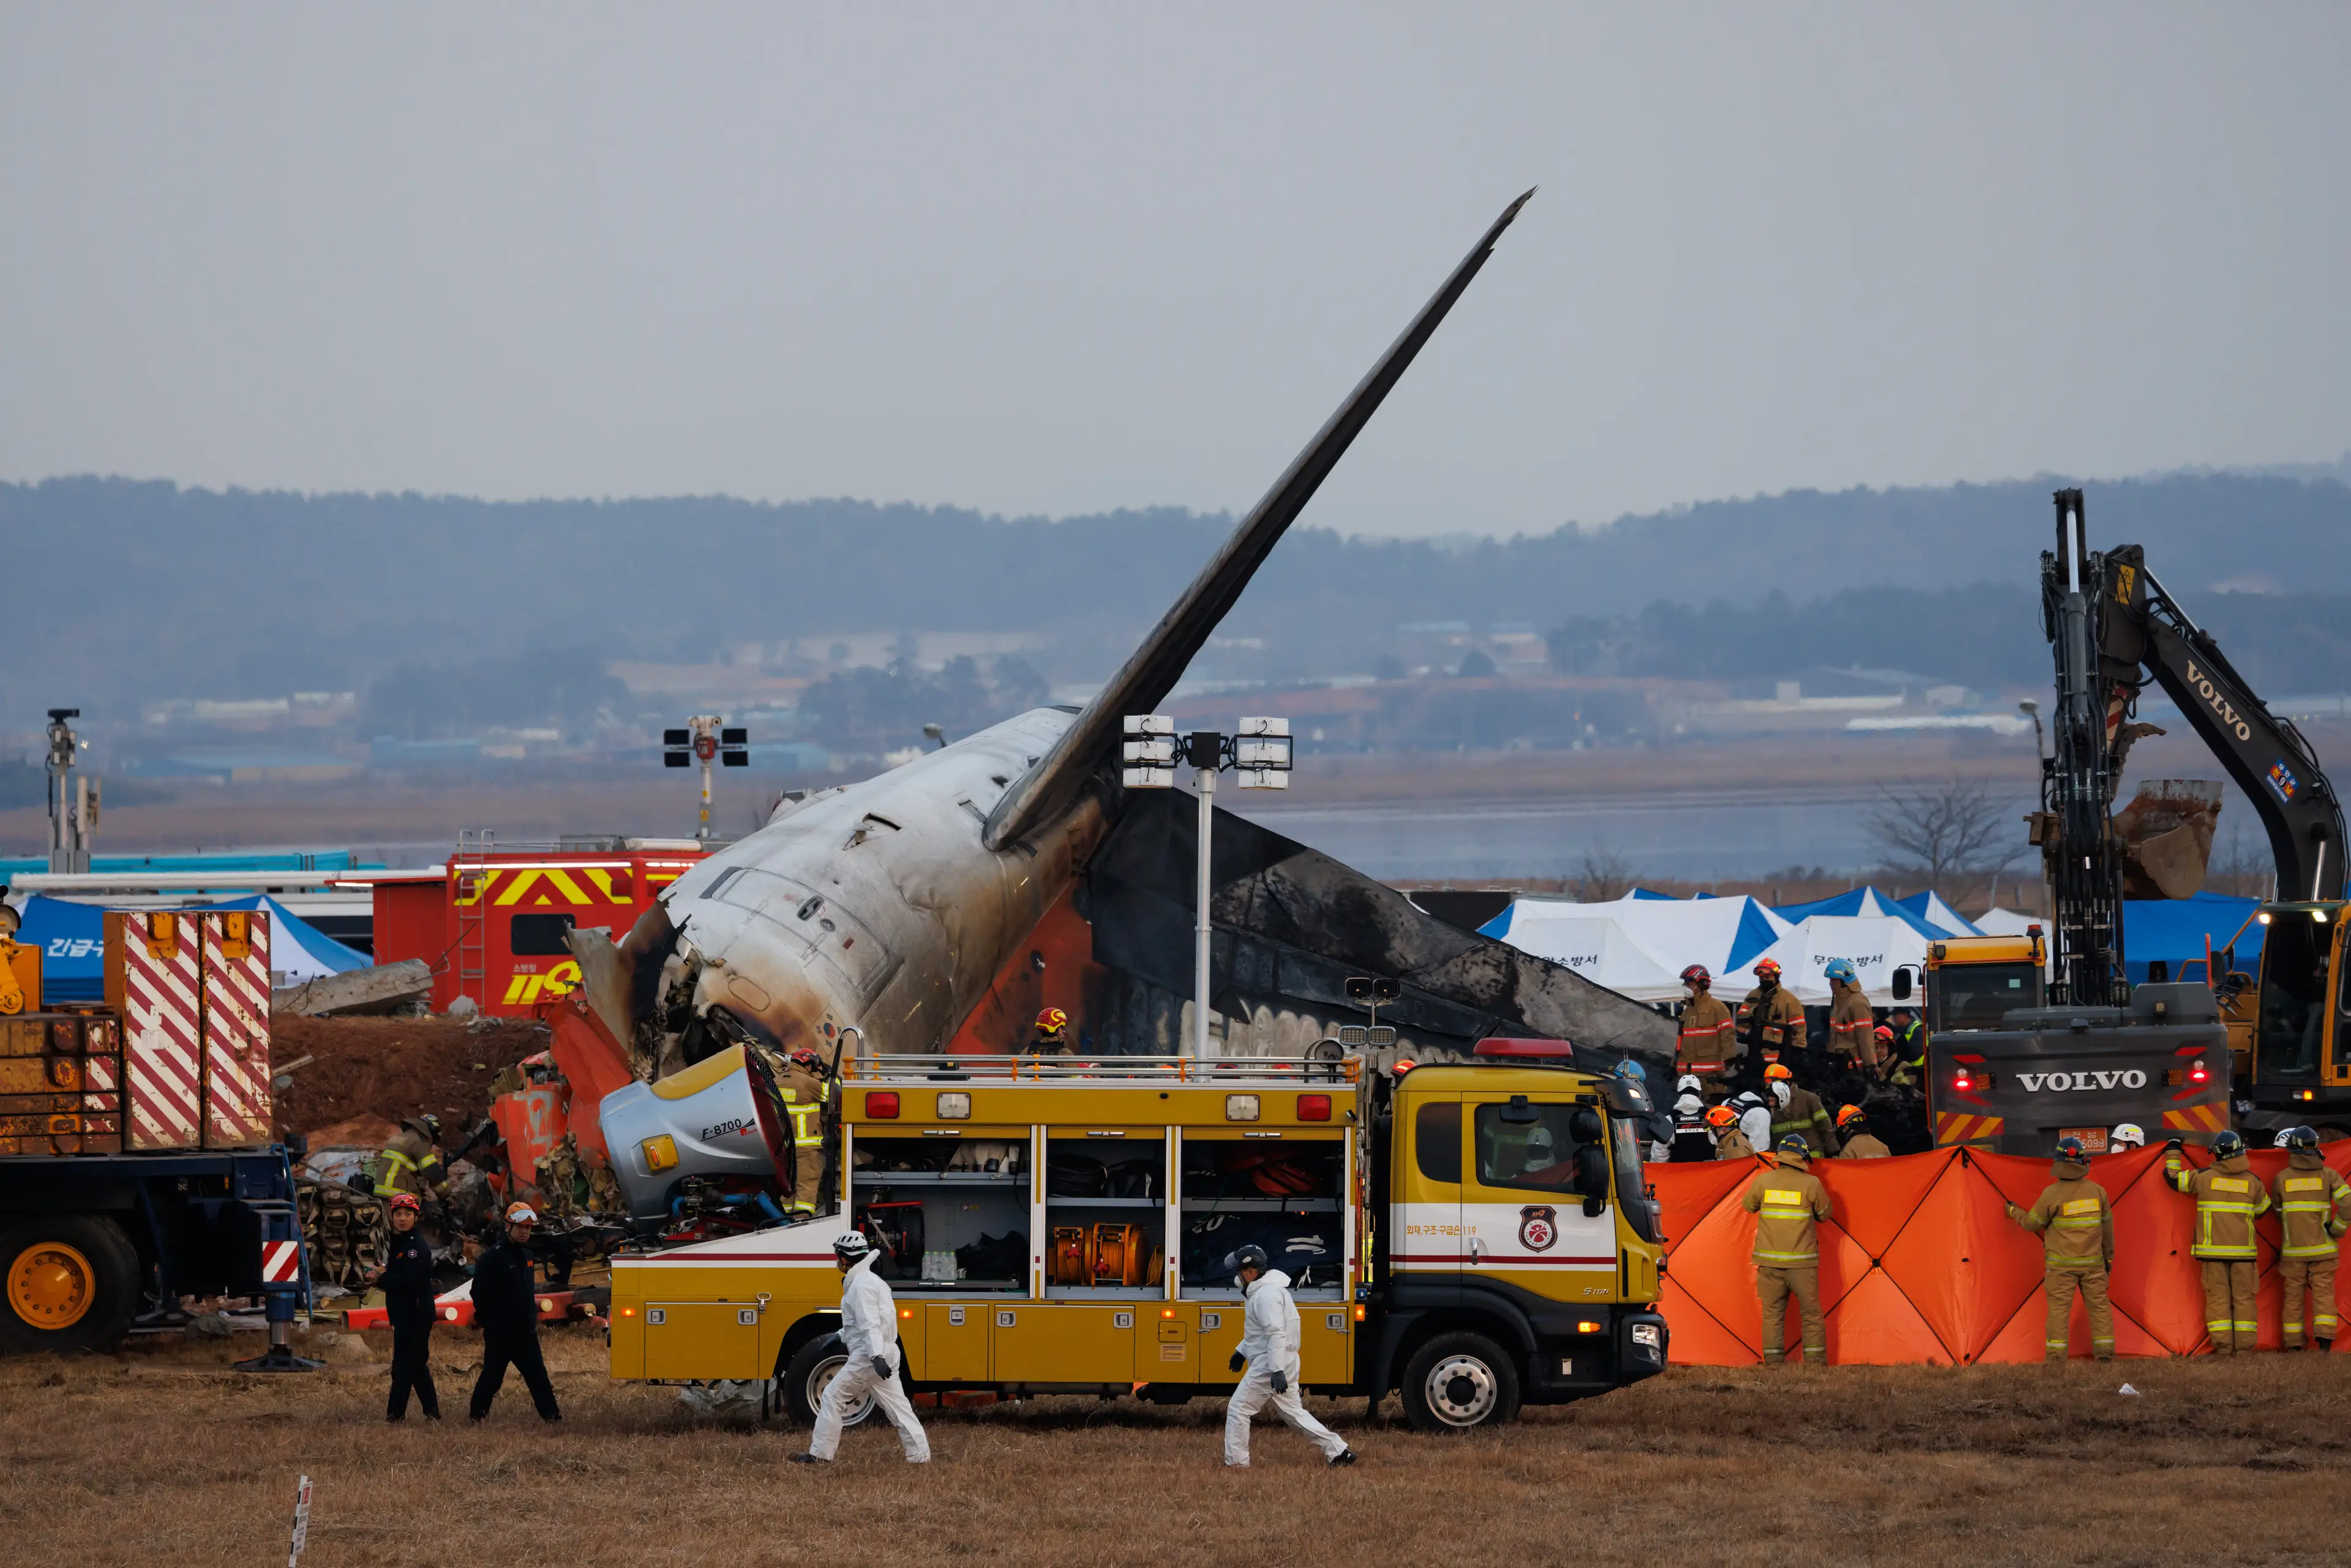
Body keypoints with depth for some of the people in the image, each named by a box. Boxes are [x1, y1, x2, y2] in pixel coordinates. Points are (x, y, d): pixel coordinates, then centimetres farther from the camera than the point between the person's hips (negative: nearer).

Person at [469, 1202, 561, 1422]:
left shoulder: (526, 1255, 12)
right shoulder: (493, 1257, -14)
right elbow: (480, 1294, -14)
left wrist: (531, 1317, 16)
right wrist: (487, 1320, -7)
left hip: (525, 1330, 7)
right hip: (500, 1333, -7)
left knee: (538, 1374, 8)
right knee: (492, 1375, 0)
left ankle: (551, 1414, 11)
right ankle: (477, 1417, 9)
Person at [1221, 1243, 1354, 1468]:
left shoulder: (1266, 1295, -18)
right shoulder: (1260, 1291, 15)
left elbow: (1276, 1334, -26)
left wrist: (1277, 1371, -31)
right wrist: (1242, 1351, 27)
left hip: (1269, 1365, -10)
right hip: (1284, 1364, 10)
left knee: (1238, 1409, -2)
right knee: (1293, 1412, 14)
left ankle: (1236, 1462, 1)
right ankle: (1338, 1451, 11)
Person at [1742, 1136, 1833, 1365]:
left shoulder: (1763, 1181, -2)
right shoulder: (1811, 1184, -7)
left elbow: (1748, 1206, 15)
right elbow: (1826, 1213, 6)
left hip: (1770, 1260, 2)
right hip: (1802, 1261, -2)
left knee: (1772, 1312, 8)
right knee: (1811, 1312, 8)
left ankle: (1773, 1364, 4)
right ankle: (1815, 1363, 6)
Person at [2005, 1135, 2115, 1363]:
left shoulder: (2052, 1194, -13)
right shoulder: (2097, 1191, 0)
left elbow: (2032, 1223, -2)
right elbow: (2107, 1227, 9)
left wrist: (2014, 1212, 18)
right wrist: (2108, 1256, 21)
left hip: (2061, 1264, -3)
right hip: (2093, 1263, 3)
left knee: (2059, 1308, -1)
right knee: (2099, 1305, 9)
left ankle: (2056, 1358, -4)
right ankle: (2105, 1353, 8)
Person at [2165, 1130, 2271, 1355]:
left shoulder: (2205, 1178, -4)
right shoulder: (2253, 1181, 0)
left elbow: (2173, 1178, 5)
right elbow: (2263, 1210, 14)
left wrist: (2173, 1154, 21)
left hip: (2214, 1250, -1)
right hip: (2244, 1251, 1)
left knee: (2217, 1297, 2)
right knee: (2244, 1298, 6)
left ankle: (2223, 1346, -5)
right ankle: (2245, 1346, 2)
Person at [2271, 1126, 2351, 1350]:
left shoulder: (2281, 1178, -1)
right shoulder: (2328, 1175, -3)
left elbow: (2277, 1213, 9)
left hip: (2293, 1250, 0)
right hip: (2322, 1248, 0)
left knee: (2293, 1296, 8)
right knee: (2323, 1293, 2)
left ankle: (2294, 1345, 7)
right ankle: (2325, 1339, -14)